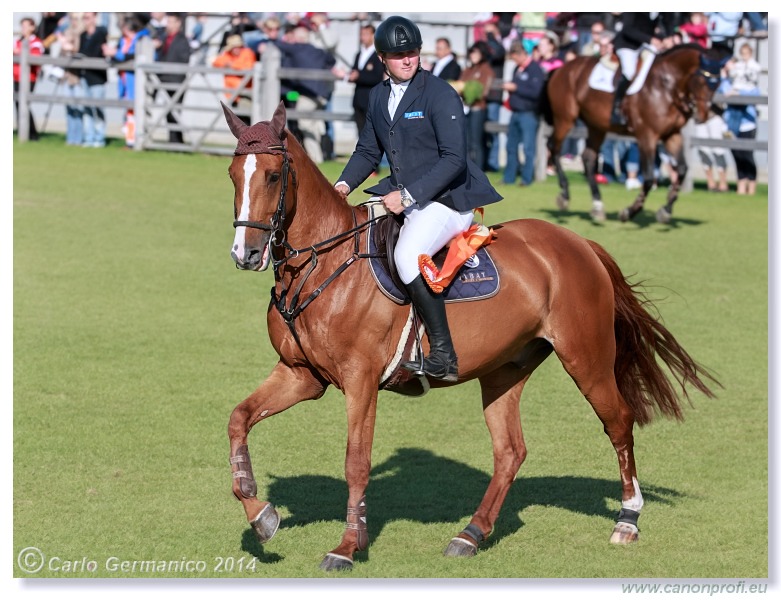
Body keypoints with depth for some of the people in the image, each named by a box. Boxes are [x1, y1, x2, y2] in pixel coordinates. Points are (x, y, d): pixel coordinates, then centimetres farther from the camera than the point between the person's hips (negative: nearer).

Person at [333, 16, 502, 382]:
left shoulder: (440, 94, -12)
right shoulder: (379, 97, 10)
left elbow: (453, 159, -19)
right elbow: (368, 152, 20)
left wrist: (408, 195, -24)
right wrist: (345, 183, 0)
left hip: (447, 199, -9)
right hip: (402, 195, 9)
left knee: (407, 255, -31)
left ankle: (443, 357, -26)